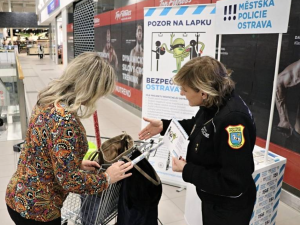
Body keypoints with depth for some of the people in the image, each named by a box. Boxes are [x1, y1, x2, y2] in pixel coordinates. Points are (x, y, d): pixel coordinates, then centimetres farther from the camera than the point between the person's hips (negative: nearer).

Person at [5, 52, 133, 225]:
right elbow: (69, 180, -26)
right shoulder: (65, 120, -30)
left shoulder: (49, 101, -2)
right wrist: (107, 178, -12)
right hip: (36, 208, -8)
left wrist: (78, 164, 12)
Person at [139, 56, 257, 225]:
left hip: (229, 207, -8)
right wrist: (164, 125, 4)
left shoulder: (233, 120, -36)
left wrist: (186, 170, -24)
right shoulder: (214, 103, -10)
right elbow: (200, 126, 14)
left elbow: (233, 183, -32)